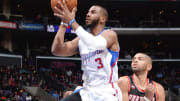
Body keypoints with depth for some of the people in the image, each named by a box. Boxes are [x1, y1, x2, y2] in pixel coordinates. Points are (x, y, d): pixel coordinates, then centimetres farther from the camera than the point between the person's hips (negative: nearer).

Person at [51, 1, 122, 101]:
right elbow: (57, 50, -1)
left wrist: (72, 21, -28)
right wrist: (64, 23, -5)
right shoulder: (81, 39, 11)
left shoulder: (110, 34, -6)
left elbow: (95, 44, -29)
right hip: (87, 92, 6)